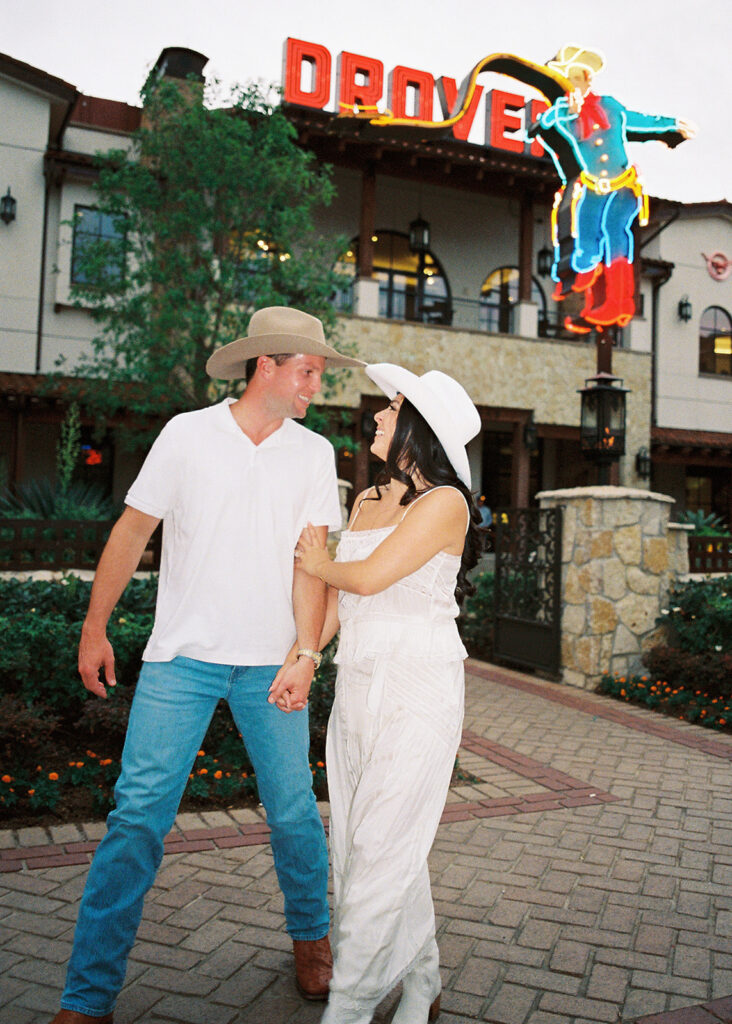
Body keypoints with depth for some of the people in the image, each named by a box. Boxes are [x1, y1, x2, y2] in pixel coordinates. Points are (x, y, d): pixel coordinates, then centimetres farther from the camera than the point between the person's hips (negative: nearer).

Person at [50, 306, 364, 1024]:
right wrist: (94, 627, 5)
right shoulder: (188, 434, 0)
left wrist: (305, 653, -10)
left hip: (270, 663, 2)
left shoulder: (314, 453, 4)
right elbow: (132, 531, 4)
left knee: (293, 809, 7)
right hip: (182, 657, -1)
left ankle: (310, 936, 34)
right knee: (138, 814, -3)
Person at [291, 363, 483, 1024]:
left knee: (378, 851, -2)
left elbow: (369, 577, -16)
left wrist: (320, 566, 3)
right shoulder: (367, 501, 13)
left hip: (417, 694, -7)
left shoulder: (445, 501, -9)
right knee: (358, 842, 12)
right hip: (356, 689, 7)